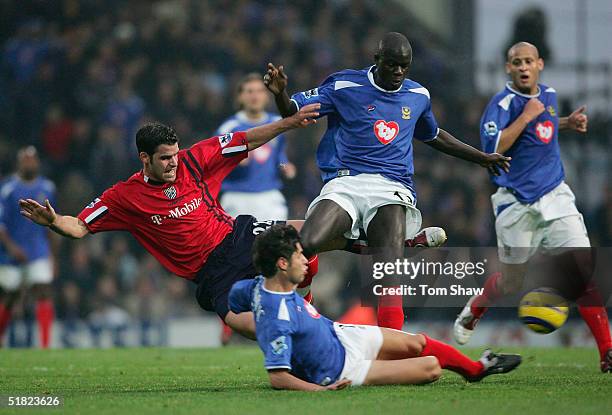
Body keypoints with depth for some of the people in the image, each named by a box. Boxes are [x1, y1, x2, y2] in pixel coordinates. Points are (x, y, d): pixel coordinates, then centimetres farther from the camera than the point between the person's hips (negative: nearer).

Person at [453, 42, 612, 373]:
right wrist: (526, 116, -23)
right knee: (511, 283, 7)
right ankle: (473, 311, 41)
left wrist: (568, 123, 14)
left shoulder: (548, 95, 11)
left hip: (555, 196, 5)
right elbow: (493, 148, -25)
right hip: (518, 204, -5)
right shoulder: (502, 104, -11)